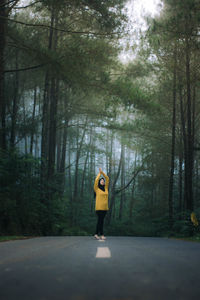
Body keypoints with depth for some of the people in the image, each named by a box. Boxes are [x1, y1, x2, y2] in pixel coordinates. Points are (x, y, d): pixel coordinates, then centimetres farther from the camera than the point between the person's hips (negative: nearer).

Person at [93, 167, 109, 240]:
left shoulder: (106, 188, 14)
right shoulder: (97, 189, 1)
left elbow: (107, 179, 12)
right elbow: (96, 180, -8)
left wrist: (102, 172, 9)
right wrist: (99, 173, 5)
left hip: (105, 207, 5)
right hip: (99, 207, -5)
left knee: (100, 221, 8)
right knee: (100, 220, -7)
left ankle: (96, 234, 13)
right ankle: (102, 235, -5)